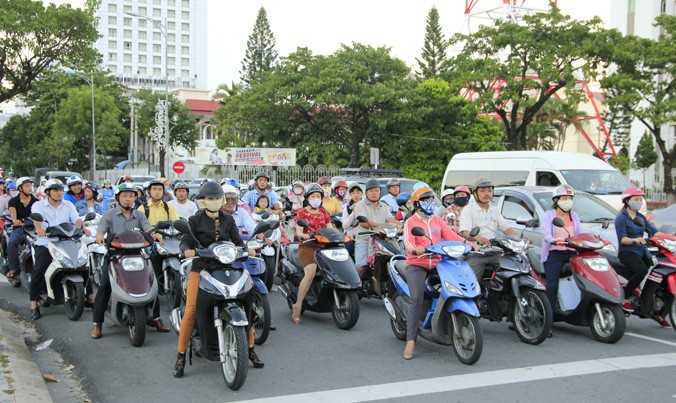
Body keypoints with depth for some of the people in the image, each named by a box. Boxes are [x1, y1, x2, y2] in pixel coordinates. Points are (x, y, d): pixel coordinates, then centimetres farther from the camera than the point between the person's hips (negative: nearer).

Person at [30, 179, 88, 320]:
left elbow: (77, 220, 2)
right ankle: (34, 304, -19)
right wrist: (39, 228, -35)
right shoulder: (38, 205, 7)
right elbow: (37, 219, -12)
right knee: (39, 270, -23)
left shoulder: (69, 205, 16)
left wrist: (83, 228, -21)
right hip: (45, 243, -3)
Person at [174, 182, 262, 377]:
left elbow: (237, 241, 7)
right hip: (201, 268, -3)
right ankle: (181, 356, -8)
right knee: (191, 310, -19)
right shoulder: (195, 220, 5)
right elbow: (186, 241, -5)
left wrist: (246, 249, -14)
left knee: (245, 302, -10)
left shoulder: (228, 220, 14)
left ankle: (250, 348, 5)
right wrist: (187, 250, -28)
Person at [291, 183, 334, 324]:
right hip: (307, 246, -5)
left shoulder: (324, 213, 22)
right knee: (310, 273, -28)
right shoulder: (302, 212, 8)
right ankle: (297, 307, -23)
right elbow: (298, 232, -4)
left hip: (323, 246, 5)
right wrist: (308, 236, -25)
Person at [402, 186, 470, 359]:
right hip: (417, 265, -5)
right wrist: (415, 249, -36)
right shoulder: (411, 222, 4)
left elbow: (451, 236, 8)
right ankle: (410, 341, -26)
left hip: (437, 264, 5)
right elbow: (408, 241, -13)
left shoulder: (438, 221, 20)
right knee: (416, 299, -25)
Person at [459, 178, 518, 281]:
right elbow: (464, 233, -12)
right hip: (476, 253, -5)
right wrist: (477, 237, -34)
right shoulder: (468, 210, 2)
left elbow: (506, 228, 19)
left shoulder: (494, 210, 23)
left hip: (494, 252, 5)